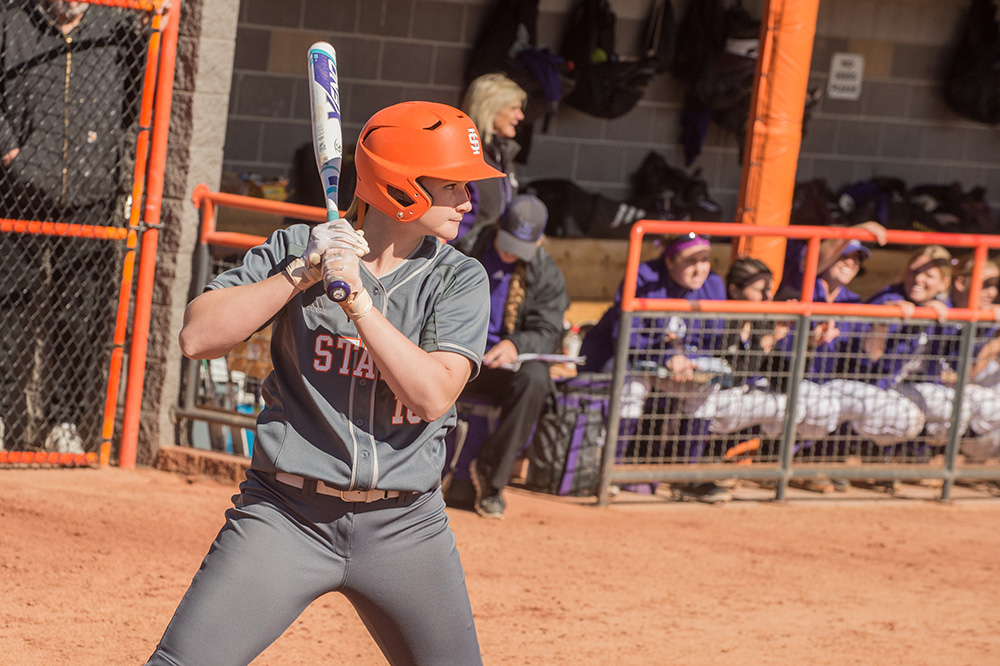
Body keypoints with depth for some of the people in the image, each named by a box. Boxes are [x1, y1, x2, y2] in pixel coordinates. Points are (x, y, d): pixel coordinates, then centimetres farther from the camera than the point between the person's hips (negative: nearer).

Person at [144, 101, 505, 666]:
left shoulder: (459, 278, 1)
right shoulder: (297, 248, 0)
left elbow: (433, 394, -14)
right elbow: (199, 337, -10)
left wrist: (356, 297, -18)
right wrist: (301, 274, -16)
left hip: (405, 528, 2)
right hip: (286, 514, -2)